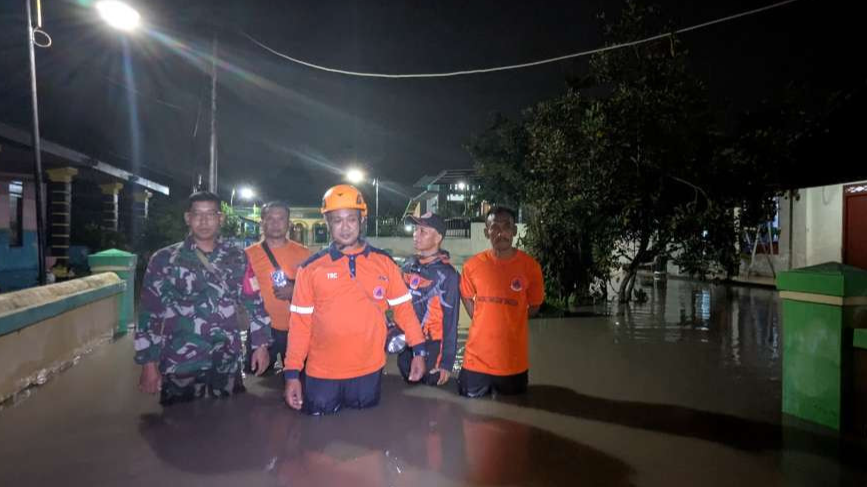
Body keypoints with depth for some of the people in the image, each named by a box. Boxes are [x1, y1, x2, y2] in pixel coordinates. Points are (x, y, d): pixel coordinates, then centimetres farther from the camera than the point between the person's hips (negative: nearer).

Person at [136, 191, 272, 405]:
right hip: (180, 367, -1)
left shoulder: (237, 258, 4)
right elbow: (149, 314, -1)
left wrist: (261, 344, 4)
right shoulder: (164, 260, -1)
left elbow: (254, 302, 8)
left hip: (227, 364, 2)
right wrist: (149, 363, -4)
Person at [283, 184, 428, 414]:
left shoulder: (384, 263, -1)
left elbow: (402, 307, 4)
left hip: (369, 371, 1)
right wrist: (292, 373, -5)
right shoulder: (311, 268, -4)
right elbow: (300, 322, -2)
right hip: (322, 374, -1)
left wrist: (418, 350, -2)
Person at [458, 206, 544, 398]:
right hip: (477, 357, 1)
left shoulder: (530, 266, -9)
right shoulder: (473, 265, -6)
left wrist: (509, 323, 1)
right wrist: (483, 323, 4)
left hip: (514, 360, -1)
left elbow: (534, 306, 4)